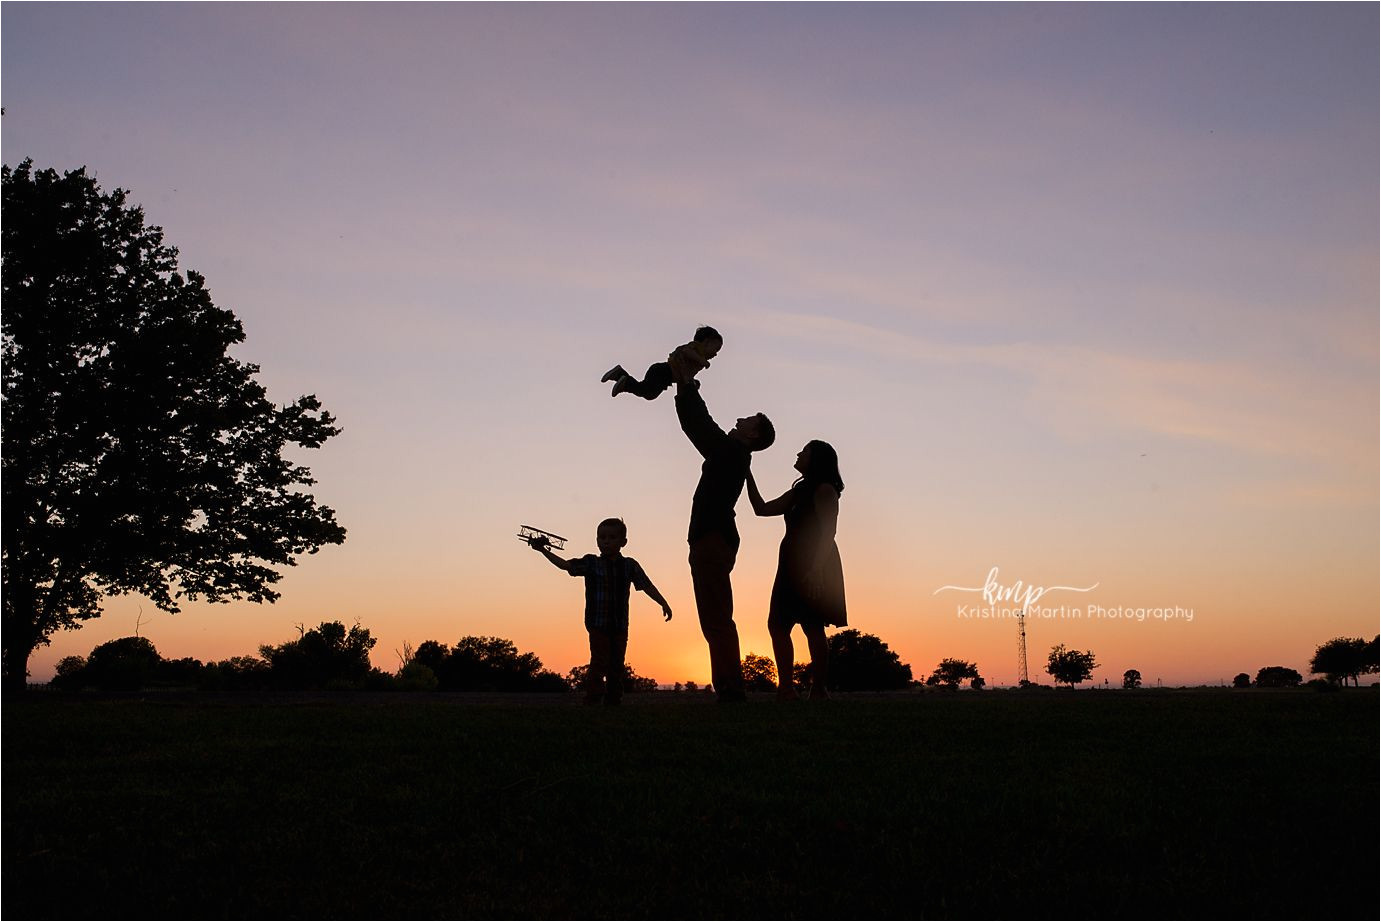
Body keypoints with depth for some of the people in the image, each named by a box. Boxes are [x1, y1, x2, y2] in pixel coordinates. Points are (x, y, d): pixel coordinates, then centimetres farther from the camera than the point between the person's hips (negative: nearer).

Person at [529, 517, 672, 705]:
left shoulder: (630, 565, 5)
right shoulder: (591, 563, 0)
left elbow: (647, 585, 3)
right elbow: (566, 565, -8)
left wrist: (663, 604, -6)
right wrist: (543, 550, -19)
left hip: (620, 625, 3)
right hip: (598, 624, -3)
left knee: (617, 665, 7)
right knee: (599, 662, -11)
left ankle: (613, 701, 15)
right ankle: (591, 700, -5)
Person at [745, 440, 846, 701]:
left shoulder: (825, 490, -3)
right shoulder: (799, 492, 22)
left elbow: (828, 533, -13)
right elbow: (761, 509, 23)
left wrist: (815, 570, -22)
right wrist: (747, 473, 21)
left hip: (813, 567, -9)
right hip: (794, 566, 9)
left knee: (812, 628, -10)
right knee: (778, 624, 2)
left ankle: (818, 690, -7)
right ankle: (786, 688, 4)